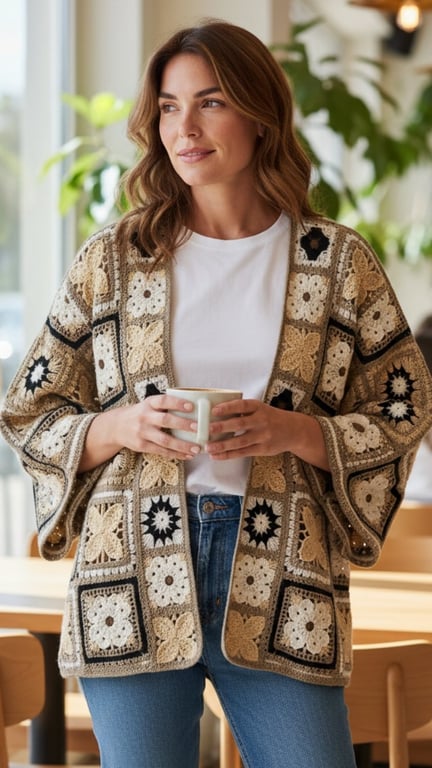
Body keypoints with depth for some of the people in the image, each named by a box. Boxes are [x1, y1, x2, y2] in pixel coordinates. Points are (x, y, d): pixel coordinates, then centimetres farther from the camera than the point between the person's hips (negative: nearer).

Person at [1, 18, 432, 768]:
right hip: (135, 576, 1)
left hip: (278, 578, 0)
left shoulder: (338, 262, 6)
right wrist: (121, 427, -10)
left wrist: (292, 432, -10)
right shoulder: (111, 260, 7)